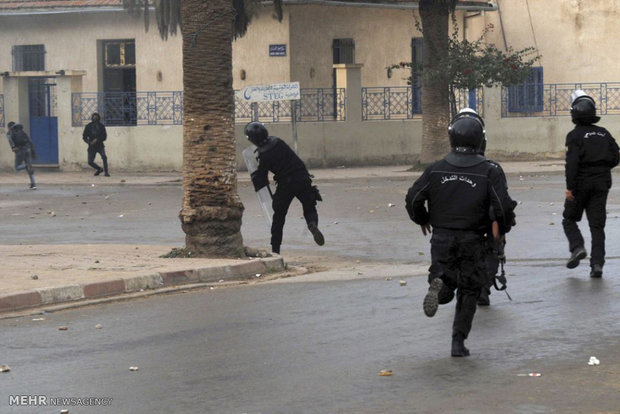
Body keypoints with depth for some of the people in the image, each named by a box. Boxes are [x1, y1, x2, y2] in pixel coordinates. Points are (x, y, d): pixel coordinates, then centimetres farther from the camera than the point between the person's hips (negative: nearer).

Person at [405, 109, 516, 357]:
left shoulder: (436, 169, -1)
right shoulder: (488, 172, -7)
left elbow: (413, 198, -1)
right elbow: (503, 206, -12)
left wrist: (422, 220, 19)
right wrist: (503, 228, 8)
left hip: (441, 237, 1)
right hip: (472, 240, -1)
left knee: (446, 291, 12)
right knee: (468, 292, 12)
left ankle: (439, 285, -24)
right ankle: (458, 342, 7)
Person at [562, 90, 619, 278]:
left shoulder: (575, 135, -9)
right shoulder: (604, 133, 7)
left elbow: (572, 162, -18)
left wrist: (569, 187, -17)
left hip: (581, 182, -4)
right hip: (602, 183, 4)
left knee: (569, 219, 14)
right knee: (597, 224, 5)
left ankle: (577, 247, -9)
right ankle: (597, 263, -3)